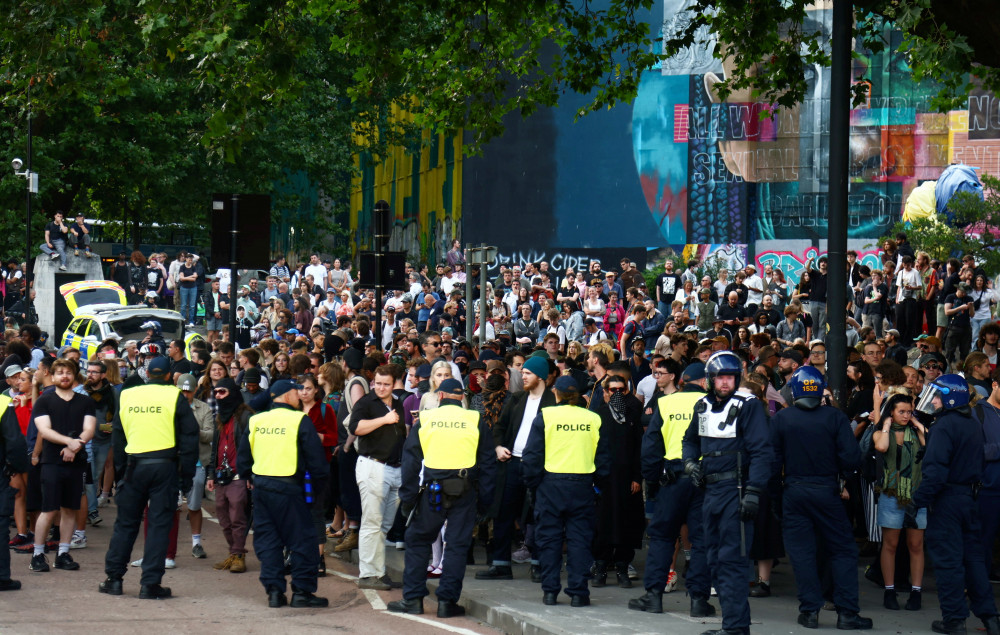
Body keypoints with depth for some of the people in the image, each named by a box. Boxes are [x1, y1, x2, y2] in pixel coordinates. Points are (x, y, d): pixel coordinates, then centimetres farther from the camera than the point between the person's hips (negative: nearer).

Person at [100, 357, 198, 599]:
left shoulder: (126, 396, 8)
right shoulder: (175, 397, -3)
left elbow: (117, 436, 14)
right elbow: (189, 437, -4)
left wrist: (119, 470, 20)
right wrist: (187, 474, 2)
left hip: (134, 466, 3)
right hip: (165, 465, -3)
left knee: (126, 523, 12)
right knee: (159, 523, 1)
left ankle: (114, 578, 13)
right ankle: (150, 584, -2)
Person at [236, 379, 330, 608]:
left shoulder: (255, 421, 8)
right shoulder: (300, 421, -7)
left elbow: (242, 459, 14)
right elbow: (316, 459, -7)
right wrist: (317, 485, 6)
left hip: (261, 486, 5)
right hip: (289, 487, -5)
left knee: (267, 539, 11)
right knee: (301, 539, 2)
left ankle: (274, 591, 8)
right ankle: (302, 591, 1)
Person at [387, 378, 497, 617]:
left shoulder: (425, 419, 5)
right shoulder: (476, 421, 3)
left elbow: (410, 460, 5)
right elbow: (488, 462, 4)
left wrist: (407, 497, 8)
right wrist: (484, 499, 9)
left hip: (433, 489, 0)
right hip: (465, 490, 0)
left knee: (417, 541, 11)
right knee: (457, 544, 5)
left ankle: (412, 599, 9)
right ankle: (447, 601, 3)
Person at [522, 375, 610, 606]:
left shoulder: (545, 417, -3)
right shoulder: (593, 419, 2)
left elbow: (532, 455, -3)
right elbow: (603, 457, 7)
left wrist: (532, 483, 5)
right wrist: (599, 484, 17)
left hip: (551, 484, -1)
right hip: (582, 485, 1)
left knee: (549, 538, 7)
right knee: (579, 539, 5)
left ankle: (550, 591, 7)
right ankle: (578, 592, 1)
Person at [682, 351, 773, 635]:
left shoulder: (748, 406, -10)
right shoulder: (702, 407, 12)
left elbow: (761, 452, -14)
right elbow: (691, 440, 29)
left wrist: (753, 492, -21)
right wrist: (690, 462, 7)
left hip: (736, 490, -8)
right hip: (711, 489, 8)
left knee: (731, 560, -11)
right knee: (716, 560, 12)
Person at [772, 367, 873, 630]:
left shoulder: (780, 419, -3)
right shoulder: (834, 417, -6)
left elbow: (773, 460, -2)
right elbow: (851, 458, -11)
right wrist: (839, 472, 10)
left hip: (794, 492, 1)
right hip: (826, 491, -1)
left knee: (802, 552, 7)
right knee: (843, 551, 7)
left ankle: (810, 611, 5)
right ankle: (846, 613, 2)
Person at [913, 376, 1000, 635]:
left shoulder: (945, 426, -16)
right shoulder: (974, 425, 10)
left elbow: (935, 469, -21)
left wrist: (919, 499, -18)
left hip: (947, 498, -8)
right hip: (969, 496, 8)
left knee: (947, 558, -1)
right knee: (973, 555, 13)